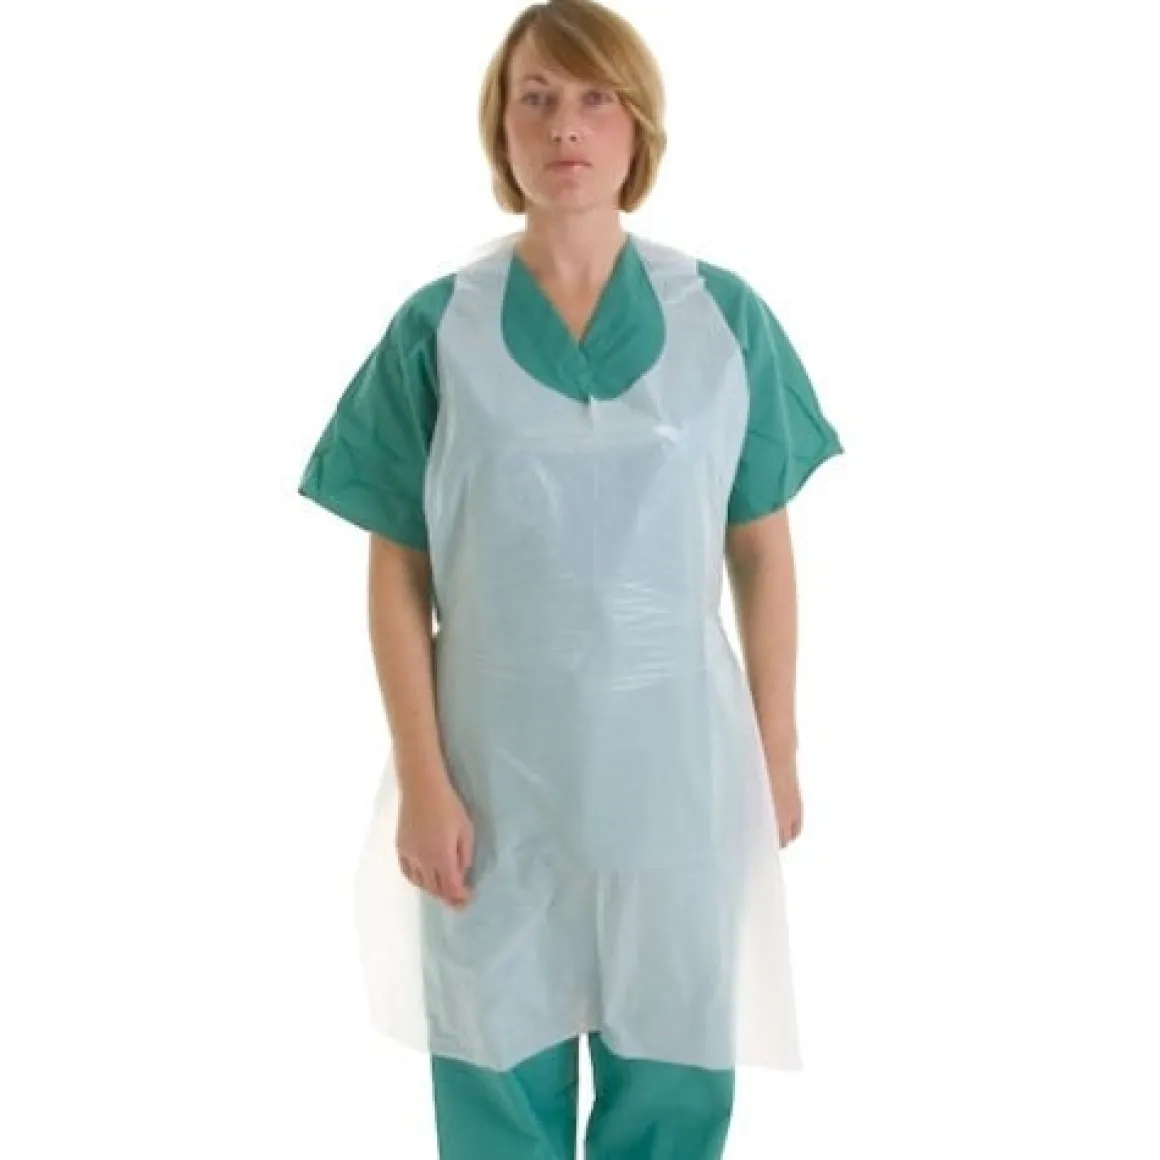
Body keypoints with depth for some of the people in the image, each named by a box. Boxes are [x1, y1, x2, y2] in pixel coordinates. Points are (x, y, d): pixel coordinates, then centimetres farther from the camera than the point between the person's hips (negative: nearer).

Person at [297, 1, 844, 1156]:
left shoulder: (726, 318, -2)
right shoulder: (436, 328, -4)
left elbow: (762, 552, 2)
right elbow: (399, 575, -3)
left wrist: (778, 754, 3)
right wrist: (421, 780, -8)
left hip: (675, 761, 1)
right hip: (497, 767, 0)